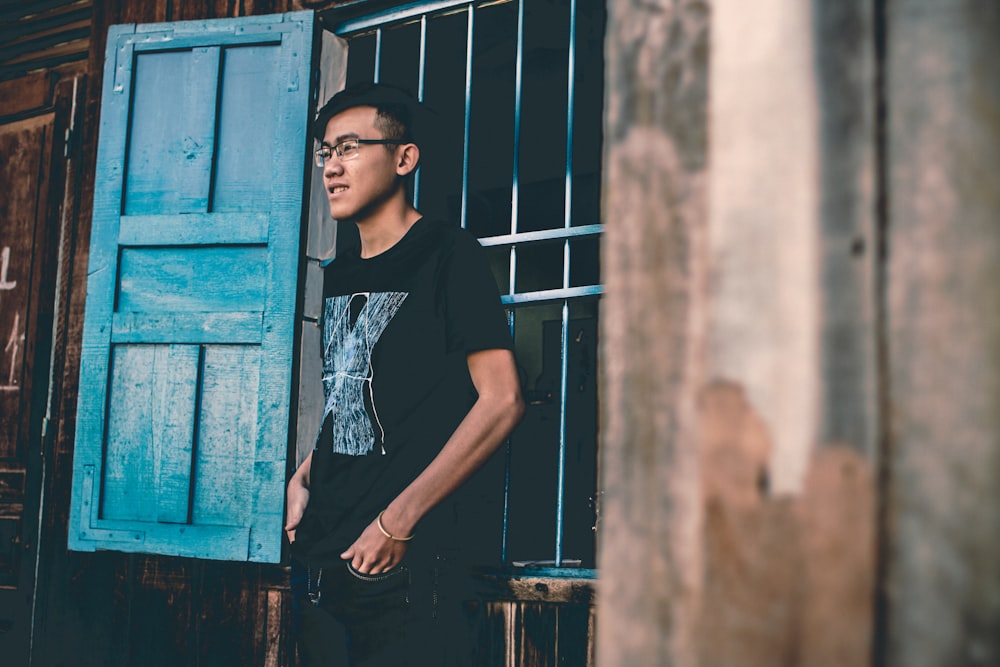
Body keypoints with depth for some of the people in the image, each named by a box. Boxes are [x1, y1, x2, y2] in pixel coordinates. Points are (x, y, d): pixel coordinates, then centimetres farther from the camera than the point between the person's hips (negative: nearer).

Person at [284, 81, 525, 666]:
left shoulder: (448, 255, -6)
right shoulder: (338, 277, 15)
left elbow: (502, 400, -15)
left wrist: (398, 519, -16)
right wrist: (302, 481, 7)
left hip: (409, 561, -7)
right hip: (322, 562, 7)